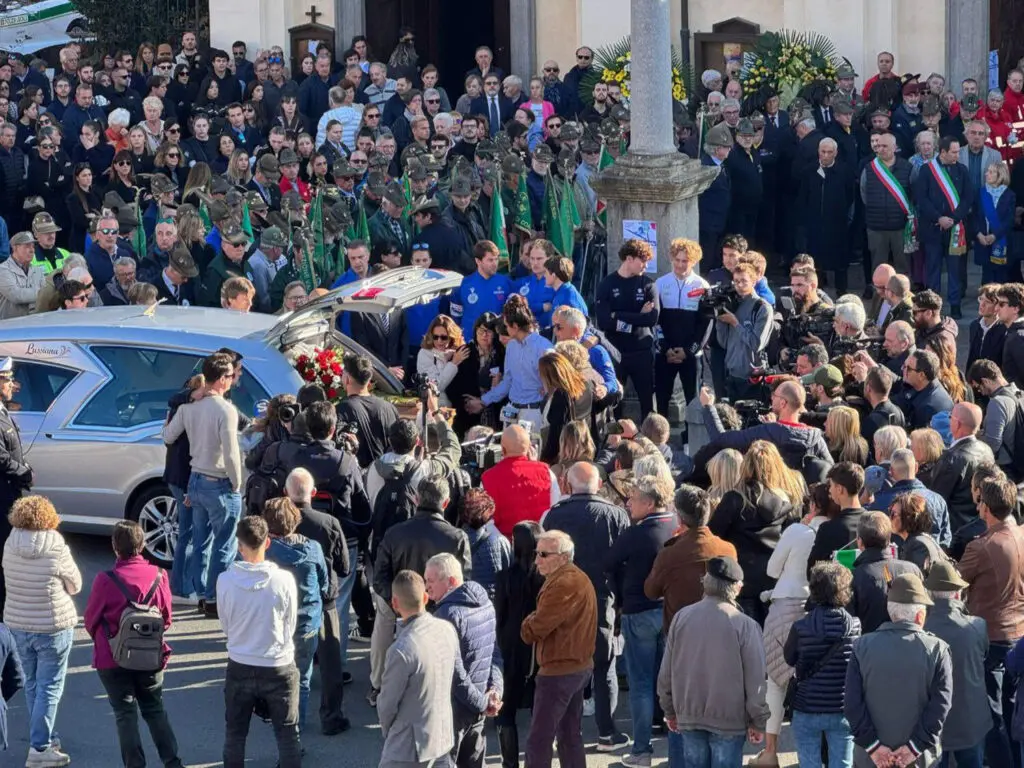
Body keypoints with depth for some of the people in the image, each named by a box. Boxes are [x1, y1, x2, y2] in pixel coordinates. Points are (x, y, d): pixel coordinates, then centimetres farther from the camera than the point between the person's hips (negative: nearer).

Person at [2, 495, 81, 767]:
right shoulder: (57, 550, -19)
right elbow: (75, 586, -7)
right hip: (53, 627, -5)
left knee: (33, 684, 19)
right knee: (49, 688, 4)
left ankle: (45, 738, 32)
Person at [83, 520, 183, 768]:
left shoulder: (106, 581, -19)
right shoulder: (158, 577, -9)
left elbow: (91, 620, -6)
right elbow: (166, 619, 2)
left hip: (113, 658, -3)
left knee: (125, 713, 8)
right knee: (155, 710, 18)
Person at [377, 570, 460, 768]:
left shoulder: (402, 650, -27)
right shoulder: (447, 630, -5)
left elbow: (387, 704, -14)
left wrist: (387, 730, 6)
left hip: (408, 747, -8)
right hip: (444, 737, 8)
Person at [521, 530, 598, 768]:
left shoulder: (563, 584, -21)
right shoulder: (579, 578, 14)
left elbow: (533, 630, -21)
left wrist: (528, 624, 0)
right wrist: (534, 623, -2)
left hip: (558, 671, -11)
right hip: (579, 666, 11)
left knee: (538, 742, -7)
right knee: (570, 737, 17)